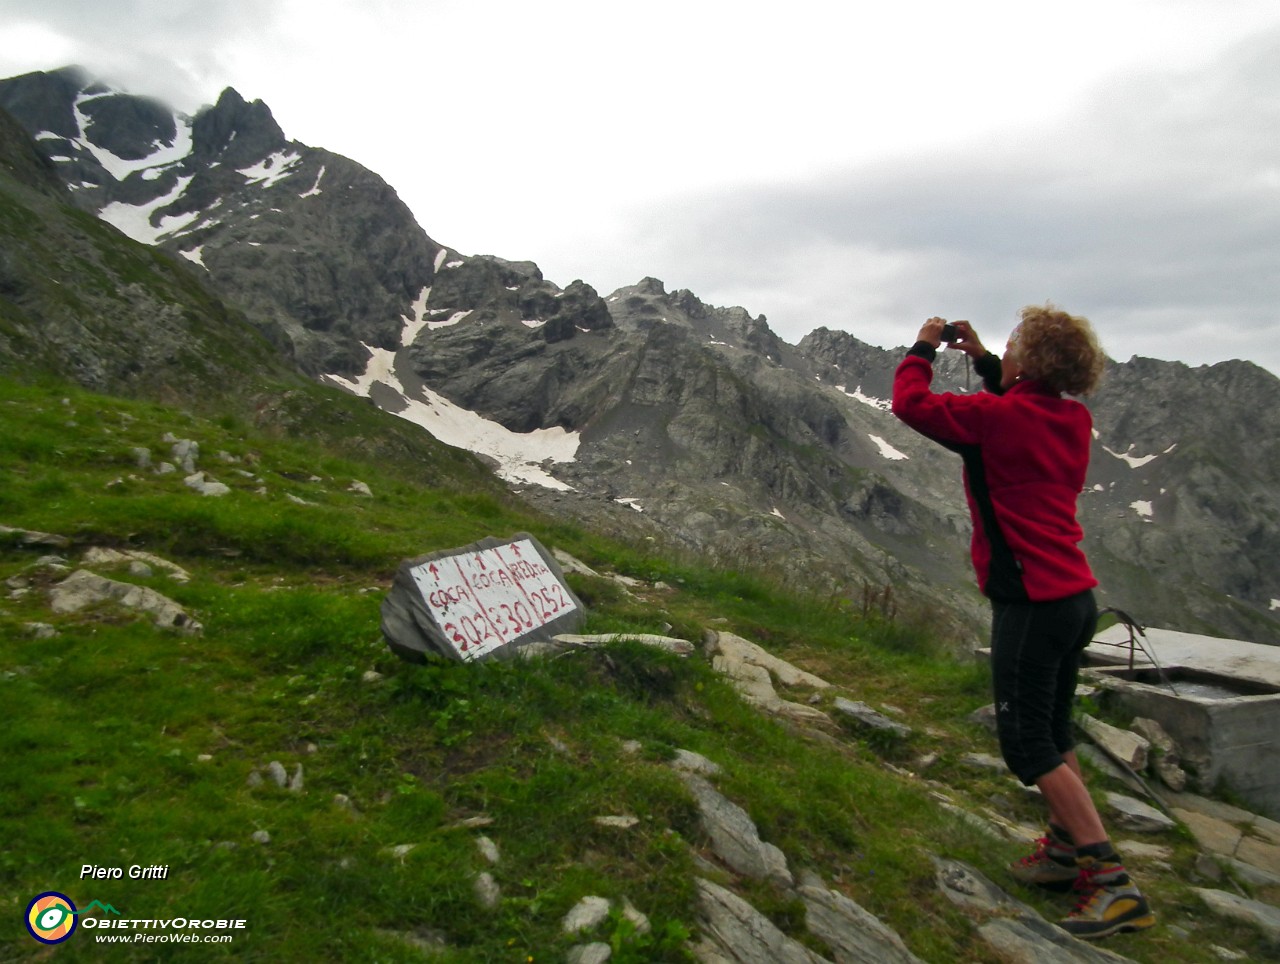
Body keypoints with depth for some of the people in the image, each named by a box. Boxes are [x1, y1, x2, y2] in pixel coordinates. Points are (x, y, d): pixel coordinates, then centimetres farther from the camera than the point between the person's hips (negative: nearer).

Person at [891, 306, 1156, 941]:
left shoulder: (996, 417, -16)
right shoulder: (1072, 420, 8)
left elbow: (909, 401, -8)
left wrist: (924, 348, 9)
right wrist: (981, 358, 24)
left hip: (1031, 600, -9)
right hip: (1075, 595, 9)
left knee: (1027, 742, -1)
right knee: (1052, 731, 21)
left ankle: (1112, 883, 0)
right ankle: (1067, 849, 34)